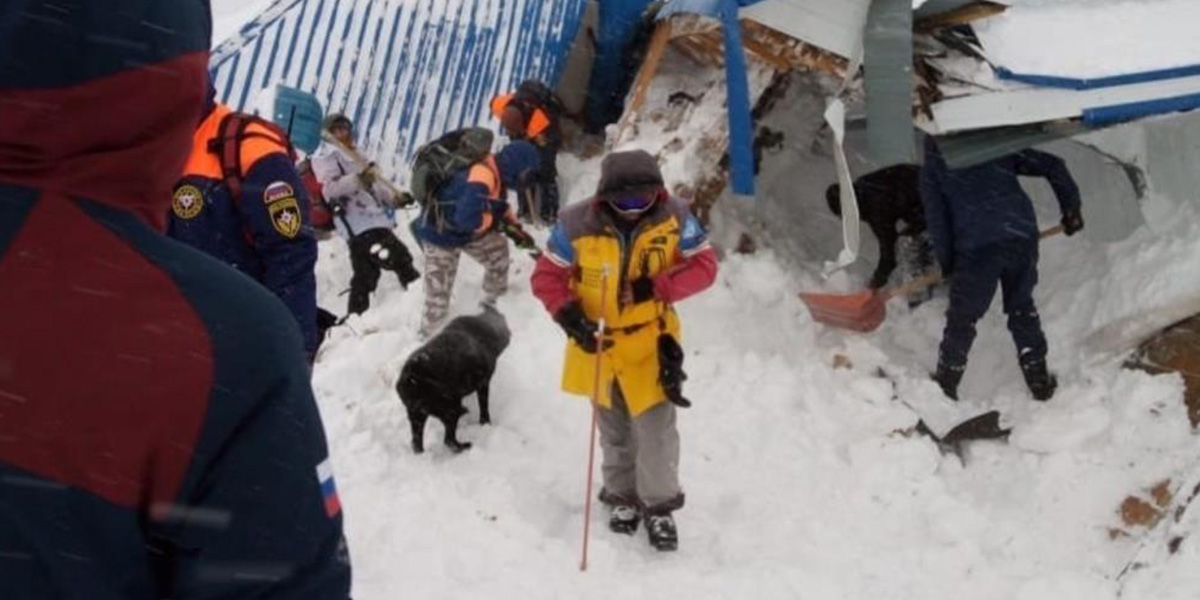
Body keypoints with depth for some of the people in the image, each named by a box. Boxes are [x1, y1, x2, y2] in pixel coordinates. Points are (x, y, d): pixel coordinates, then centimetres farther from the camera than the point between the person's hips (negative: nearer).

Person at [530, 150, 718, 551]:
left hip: (651, 340, -1)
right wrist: (570, 316, -26)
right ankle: (622, 497, 38)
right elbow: (547, 277, -11)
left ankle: (660, 506, 17)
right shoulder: (577, 225, -19)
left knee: (655, 425, -4)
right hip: (599, 341, 1)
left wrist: (659, 286, -26)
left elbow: (704, 266, -11)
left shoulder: (674, 218, -15)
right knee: (614, 429, 17)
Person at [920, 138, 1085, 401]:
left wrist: (946, 261, 13)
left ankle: (946, 383, 23)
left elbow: (936, 218, 6)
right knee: (1022, 308, 21)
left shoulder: (932, 170, 15)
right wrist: (1071, 207, 20)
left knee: (962, 317, 13)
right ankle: (1040, 382, 24)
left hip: (976, 247, -3)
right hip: (1022, 238, 3)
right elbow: (1052, 165, 15)